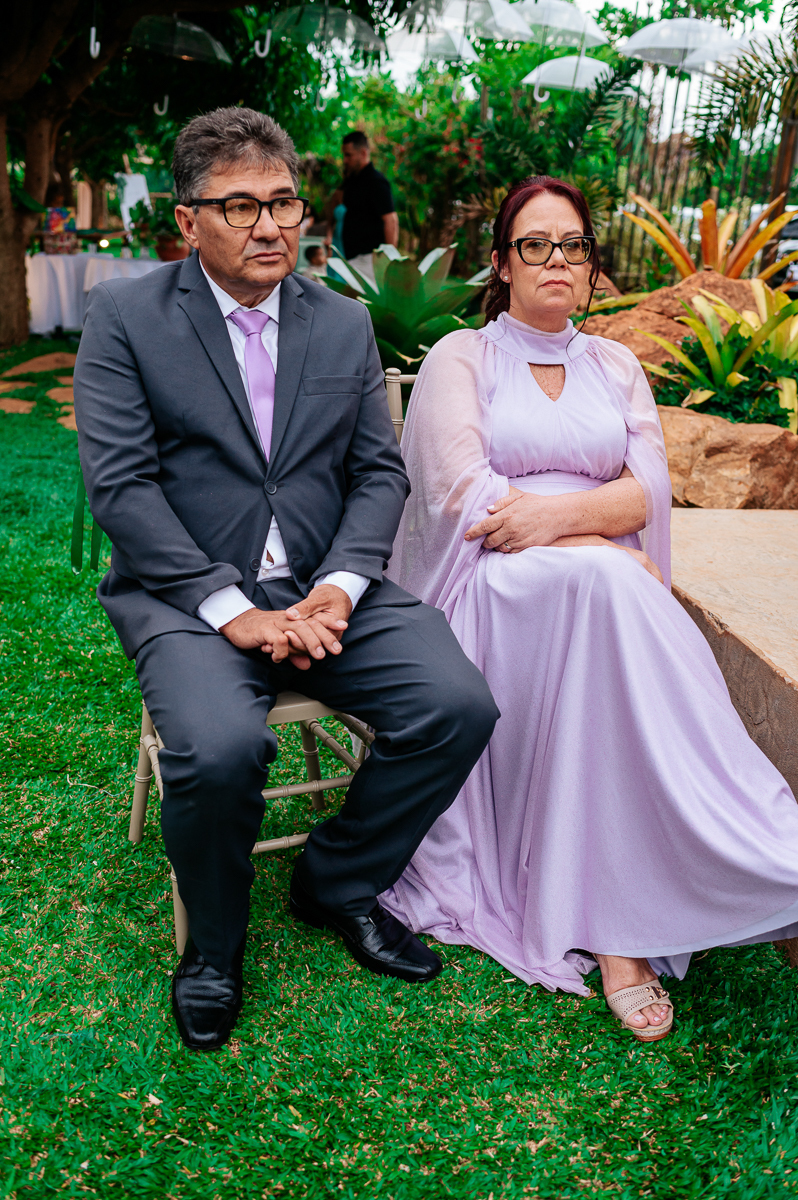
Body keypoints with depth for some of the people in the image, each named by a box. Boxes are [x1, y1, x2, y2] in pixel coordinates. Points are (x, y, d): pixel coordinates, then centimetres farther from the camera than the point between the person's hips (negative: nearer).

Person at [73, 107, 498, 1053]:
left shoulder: (346, 323, 12)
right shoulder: (124, 317, 1)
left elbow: (379, 473, 8)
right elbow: (119, 484, -8)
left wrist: (340, 587, -10)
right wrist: (232, 609, -17)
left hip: (325, 589, 4)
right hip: (187, 594, -3)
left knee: (460, 707, -17)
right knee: (220, 747, -32)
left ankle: (336, 882, 10)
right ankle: (213, 940, 3)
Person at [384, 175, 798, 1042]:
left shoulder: (617, 368, 20)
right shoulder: (460, 358, 8)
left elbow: (647, 490, 5)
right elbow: (464, 498, -8)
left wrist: (559, 512, -16)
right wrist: (607, 551, -13)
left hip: (602, 583, 3)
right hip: (492, 588, -3)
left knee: (607, 585, -33)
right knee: (601, 583, -35)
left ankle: (618, 916, -29)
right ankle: (617, 917, -30)